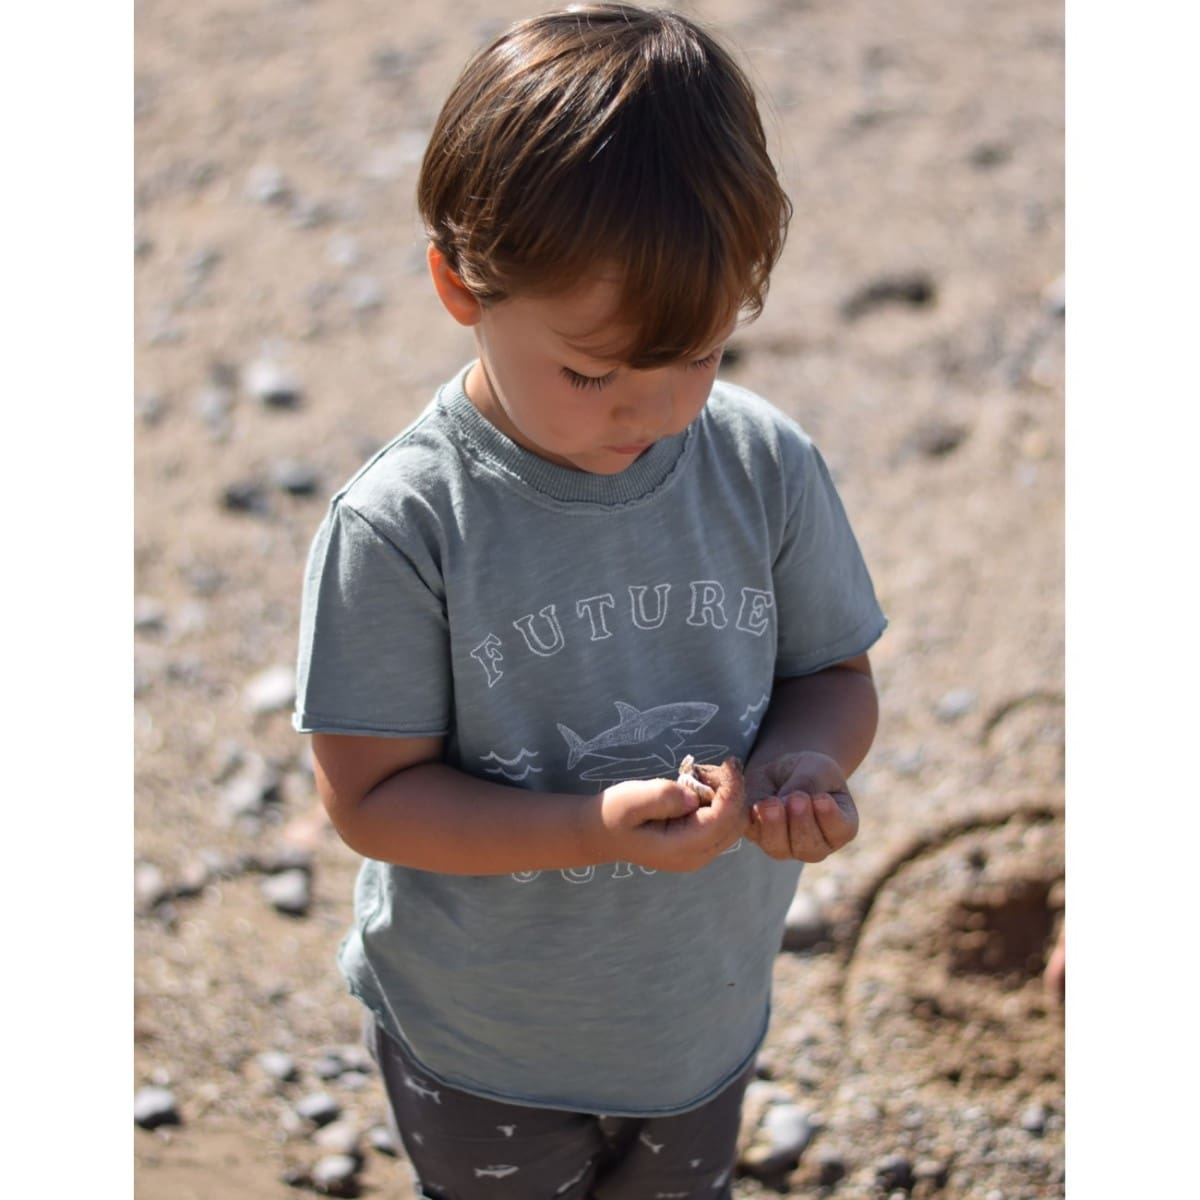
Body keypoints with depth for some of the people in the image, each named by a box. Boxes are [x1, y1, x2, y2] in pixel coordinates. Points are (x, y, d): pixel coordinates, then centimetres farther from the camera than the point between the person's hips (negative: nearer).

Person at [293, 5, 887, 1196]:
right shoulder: (397, 525, -26)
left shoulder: (769, 464, -15)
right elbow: (371, 795, -21)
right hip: (478, 1043, -3)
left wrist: (805, 762, -25)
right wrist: (599, 829, -34)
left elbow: (834, 674, -2)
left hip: (707, 1011, 3)